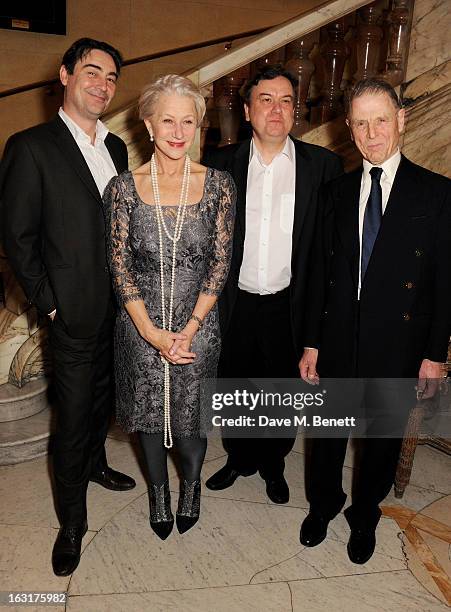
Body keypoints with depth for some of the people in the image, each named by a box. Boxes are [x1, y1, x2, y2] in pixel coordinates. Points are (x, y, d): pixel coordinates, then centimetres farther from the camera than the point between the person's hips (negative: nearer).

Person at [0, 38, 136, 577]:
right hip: (74, 311, -5)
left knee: (102, 396, 22)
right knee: (73, 416, 5)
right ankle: (72, 522, 25)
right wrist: (48, 303, -10)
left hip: (119, 307, 6)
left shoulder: (116, 147, 10)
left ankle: (95, 463, 48)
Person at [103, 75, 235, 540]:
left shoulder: (218, 184, -5)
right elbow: (120, 266, -5)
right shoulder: (123, 187, -5)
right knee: (149, 414, 17)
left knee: (190, 417, 12)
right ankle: (158, 488, 46)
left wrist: (190, 326, -11)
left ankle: (191, 483, 45)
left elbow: (220, 262, -5)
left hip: (197, 323, 0)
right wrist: (152, 331, -12)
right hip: (140, 325, 1)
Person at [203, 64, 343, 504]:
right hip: (234, 304, 1)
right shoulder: (221, 163, -1)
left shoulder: (323, 165, -5)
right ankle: (239, 459, 44)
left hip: (287, 305, -1)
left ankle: (273, 466, 43)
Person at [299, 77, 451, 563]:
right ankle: (322, 506, 44)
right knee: (327, 432, 17)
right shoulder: (337, 191, 3)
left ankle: (364, 516, 42)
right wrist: (311, 343, 1)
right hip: (338, 340, 2)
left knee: (383, 437, 16)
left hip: (397, 347, -2)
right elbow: (320, 272, 3)